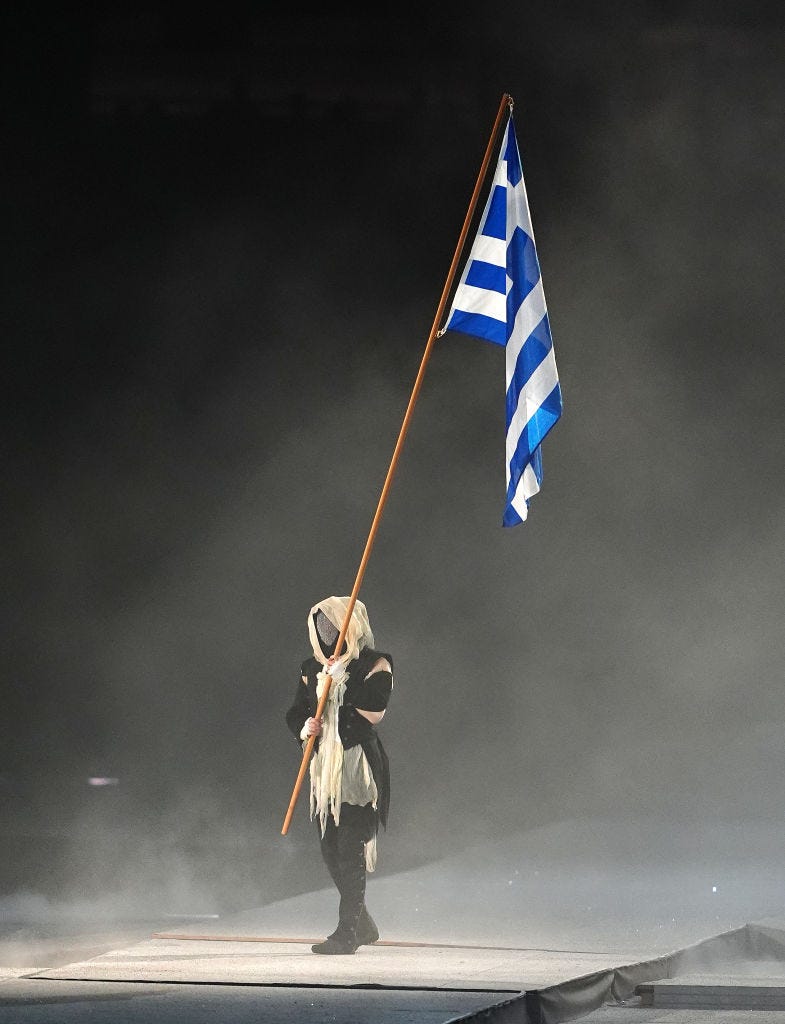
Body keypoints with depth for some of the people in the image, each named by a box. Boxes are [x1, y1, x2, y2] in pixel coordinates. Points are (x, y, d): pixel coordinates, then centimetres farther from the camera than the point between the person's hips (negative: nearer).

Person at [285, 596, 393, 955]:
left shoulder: (374, 665, -3)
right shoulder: (312, 669, 15)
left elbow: (374, 709, -17)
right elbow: (295, 712, 15)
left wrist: (342, 680, -20)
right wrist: (304, 727, -6)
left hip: (359, 767, -7)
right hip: (324, 767, 7)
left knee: (351, 847, -11)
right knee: (330, 848, 9)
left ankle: (347, 932, -10)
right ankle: (361, 923, 24)